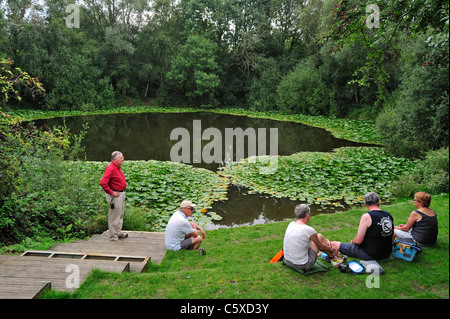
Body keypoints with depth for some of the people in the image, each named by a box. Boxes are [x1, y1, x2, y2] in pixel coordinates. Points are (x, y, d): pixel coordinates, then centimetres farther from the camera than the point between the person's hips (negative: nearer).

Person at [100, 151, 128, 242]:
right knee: (114, 217, 0)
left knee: (120, 215, 21)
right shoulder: (110, 168, -20)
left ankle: (118, 233, 35)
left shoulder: (118, 167, 11)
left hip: (121, 194, 10)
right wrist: (111, 193, -21)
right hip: (115, 196, -10)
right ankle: (113, 237, 9)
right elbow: (103, 183, -28)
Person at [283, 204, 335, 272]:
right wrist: (330, 249, 21)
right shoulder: (309, 230, -20)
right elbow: (320, 246, -1)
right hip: (303, 266, -6)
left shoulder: (291, 224, 0)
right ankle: (333, 254, 38)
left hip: (288, 262, 6)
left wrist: (326, 240, 24)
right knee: (319, 236, 12)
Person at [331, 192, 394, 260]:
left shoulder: (367, 217, -18)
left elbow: (358, 241, -17)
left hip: (369, 255, -7)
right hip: (387, 254, 7)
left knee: (333, 244, -2)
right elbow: (392, 239, 14)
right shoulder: (389, 215, 3)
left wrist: (352, 241, 5)